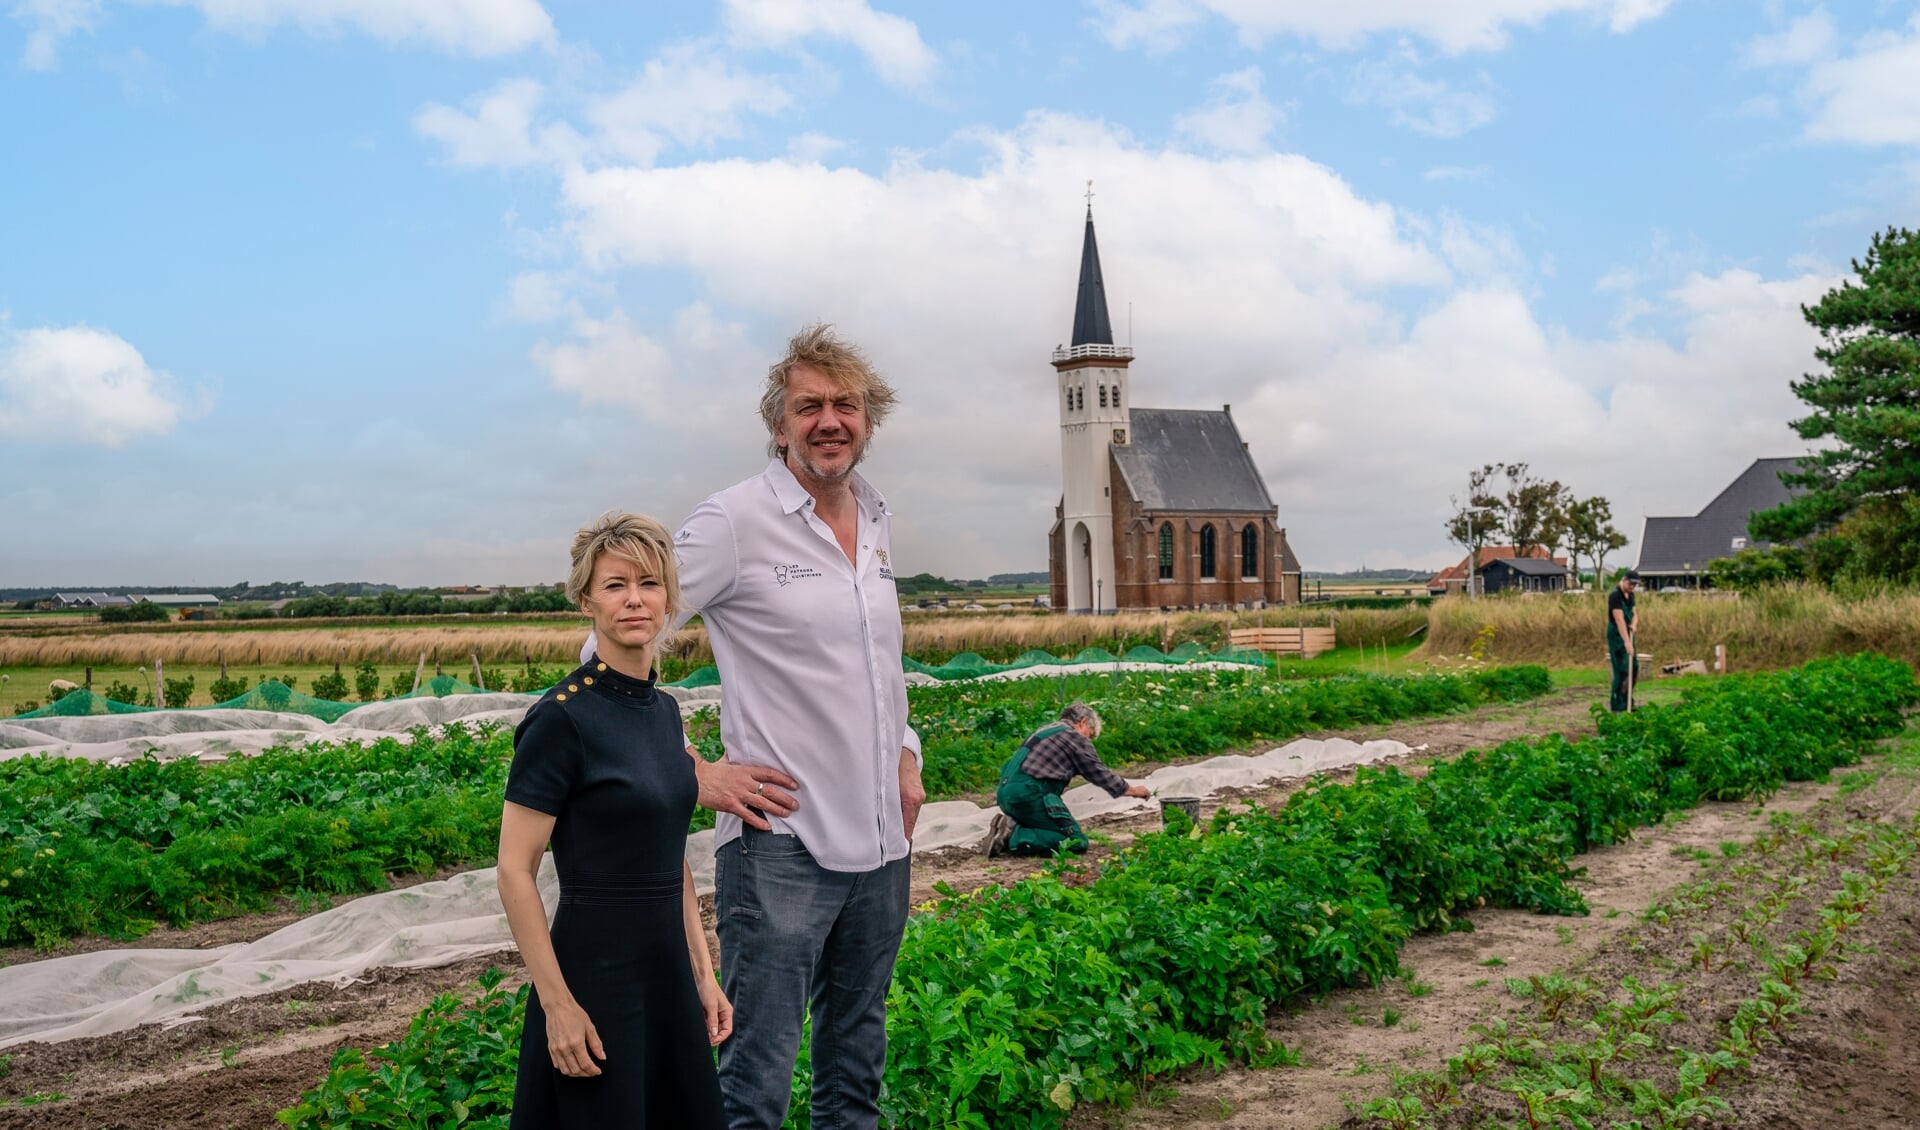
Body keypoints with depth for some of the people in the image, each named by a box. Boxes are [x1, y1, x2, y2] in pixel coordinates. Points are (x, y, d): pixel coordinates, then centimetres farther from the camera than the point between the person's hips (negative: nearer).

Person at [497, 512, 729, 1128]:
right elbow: (514, 872, -15)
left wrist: (703, 974, 12)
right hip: (596, 975, -7)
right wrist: (557, 1004, -17)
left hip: (668, 968, 7)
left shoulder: (664, 710, 7)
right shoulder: (562, 717, -15)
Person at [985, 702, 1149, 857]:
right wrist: (1132, 790, 21)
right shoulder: (1075, 737, 2)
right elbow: (1100, 774, 7)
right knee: (1077, 842, -9)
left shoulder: (1045, 730, 27)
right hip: (1028, 793, -9)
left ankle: (1010, 826, 2)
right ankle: (1014, 838, -19)